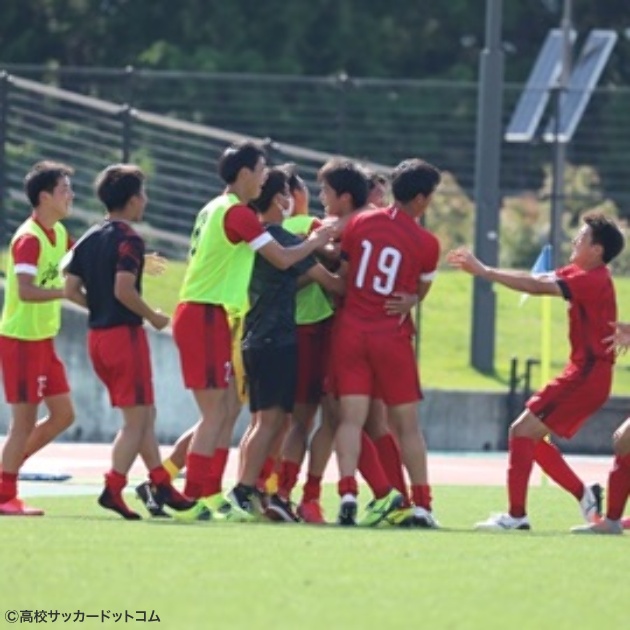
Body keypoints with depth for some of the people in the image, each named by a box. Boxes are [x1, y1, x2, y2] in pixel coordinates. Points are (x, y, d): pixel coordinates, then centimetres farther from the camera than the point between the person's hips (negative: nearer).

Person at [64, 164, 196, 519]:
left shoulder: (89, 239, 11)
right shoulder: (128, 240, -13)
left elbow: (71, 290, 7)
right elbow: (124, 289, -23)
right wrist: (153, 316, -9)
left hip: (98, 333, 8)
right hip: (125, 333, -8)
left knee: (145, 413, 16)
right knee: (137, 418, -2)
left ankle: (161, 485, 18)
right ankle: (113, 489, -8)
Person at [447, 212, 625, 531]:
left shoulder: (594, 280, -18)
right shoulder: (580, 274, 12)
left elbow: (537, 286, -25)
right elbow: (536, 280, 5)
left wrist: (484, 271, -21)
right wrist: (481, 268, -6)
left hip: (586, 377, -10)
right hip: (583, 373, 10)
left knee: (523, 431, -12)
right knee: (531, 437, 15)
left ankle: (516, 515, -11)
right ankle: (586, 495, 21)